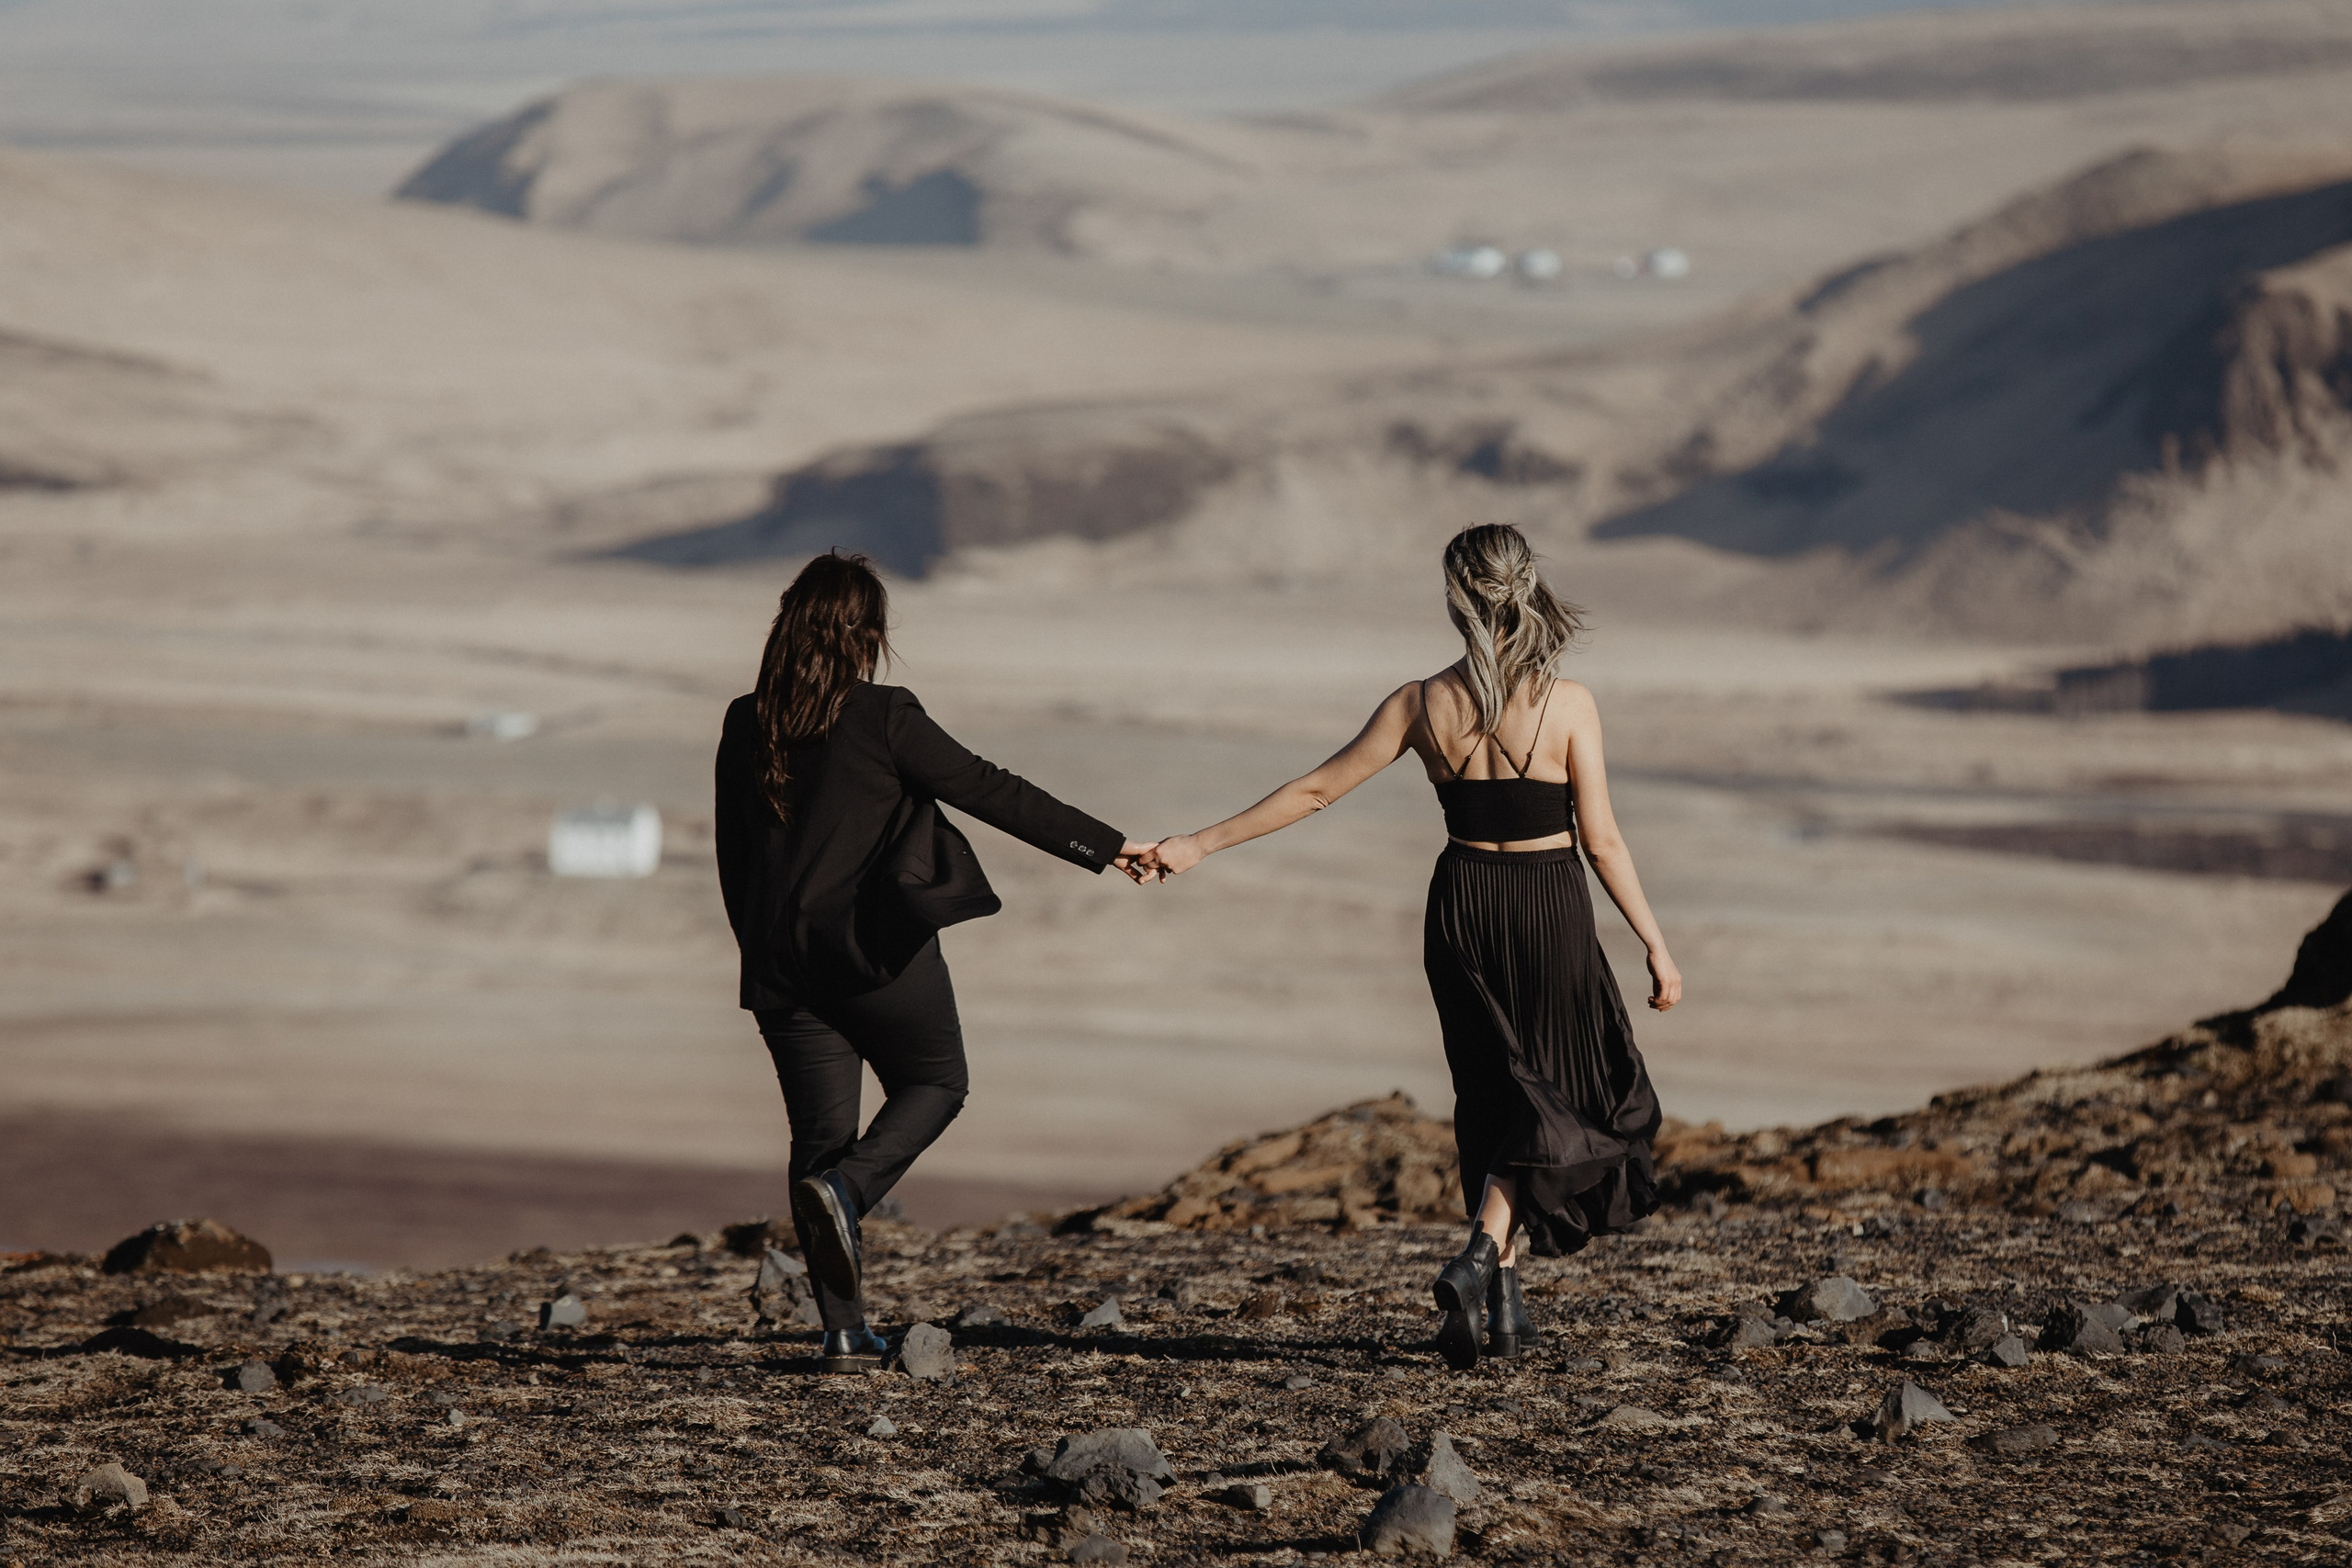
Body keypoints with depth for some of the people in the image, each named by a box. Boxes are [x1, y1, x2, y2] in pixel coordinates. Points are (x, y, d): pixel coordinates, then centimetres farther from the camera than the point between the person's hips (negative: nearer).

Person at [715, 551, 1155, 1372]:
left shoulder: (746, 727, 5)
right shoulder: (883, 719, -11)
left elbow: (733, 858, 12)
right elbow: (990, 792, -8)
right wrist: (1104, 845, -1)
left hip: (782, 964, 5)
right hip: (877, 949, -5)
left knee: (820, 1130, 8)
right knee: (935, 1083, 18)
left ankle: (844, 1332, 2)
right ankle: (845, 1189, -11)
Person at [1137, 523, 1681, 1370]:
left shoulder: (1423, 703, -5)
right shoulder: (1566, 705, -13)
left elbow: (1315, 790, -2)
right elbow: (1601, 839, -12)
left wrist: (1202, 844, 7)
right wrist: (1656, 947, -5)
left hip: (1461, 906, 3)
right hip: (1548, 912, -3)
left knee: (1496, 1093, 20)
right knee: (1560, 1097, 9)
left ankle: (1503, 1300, 19)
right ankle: (1477, 1261, -13)